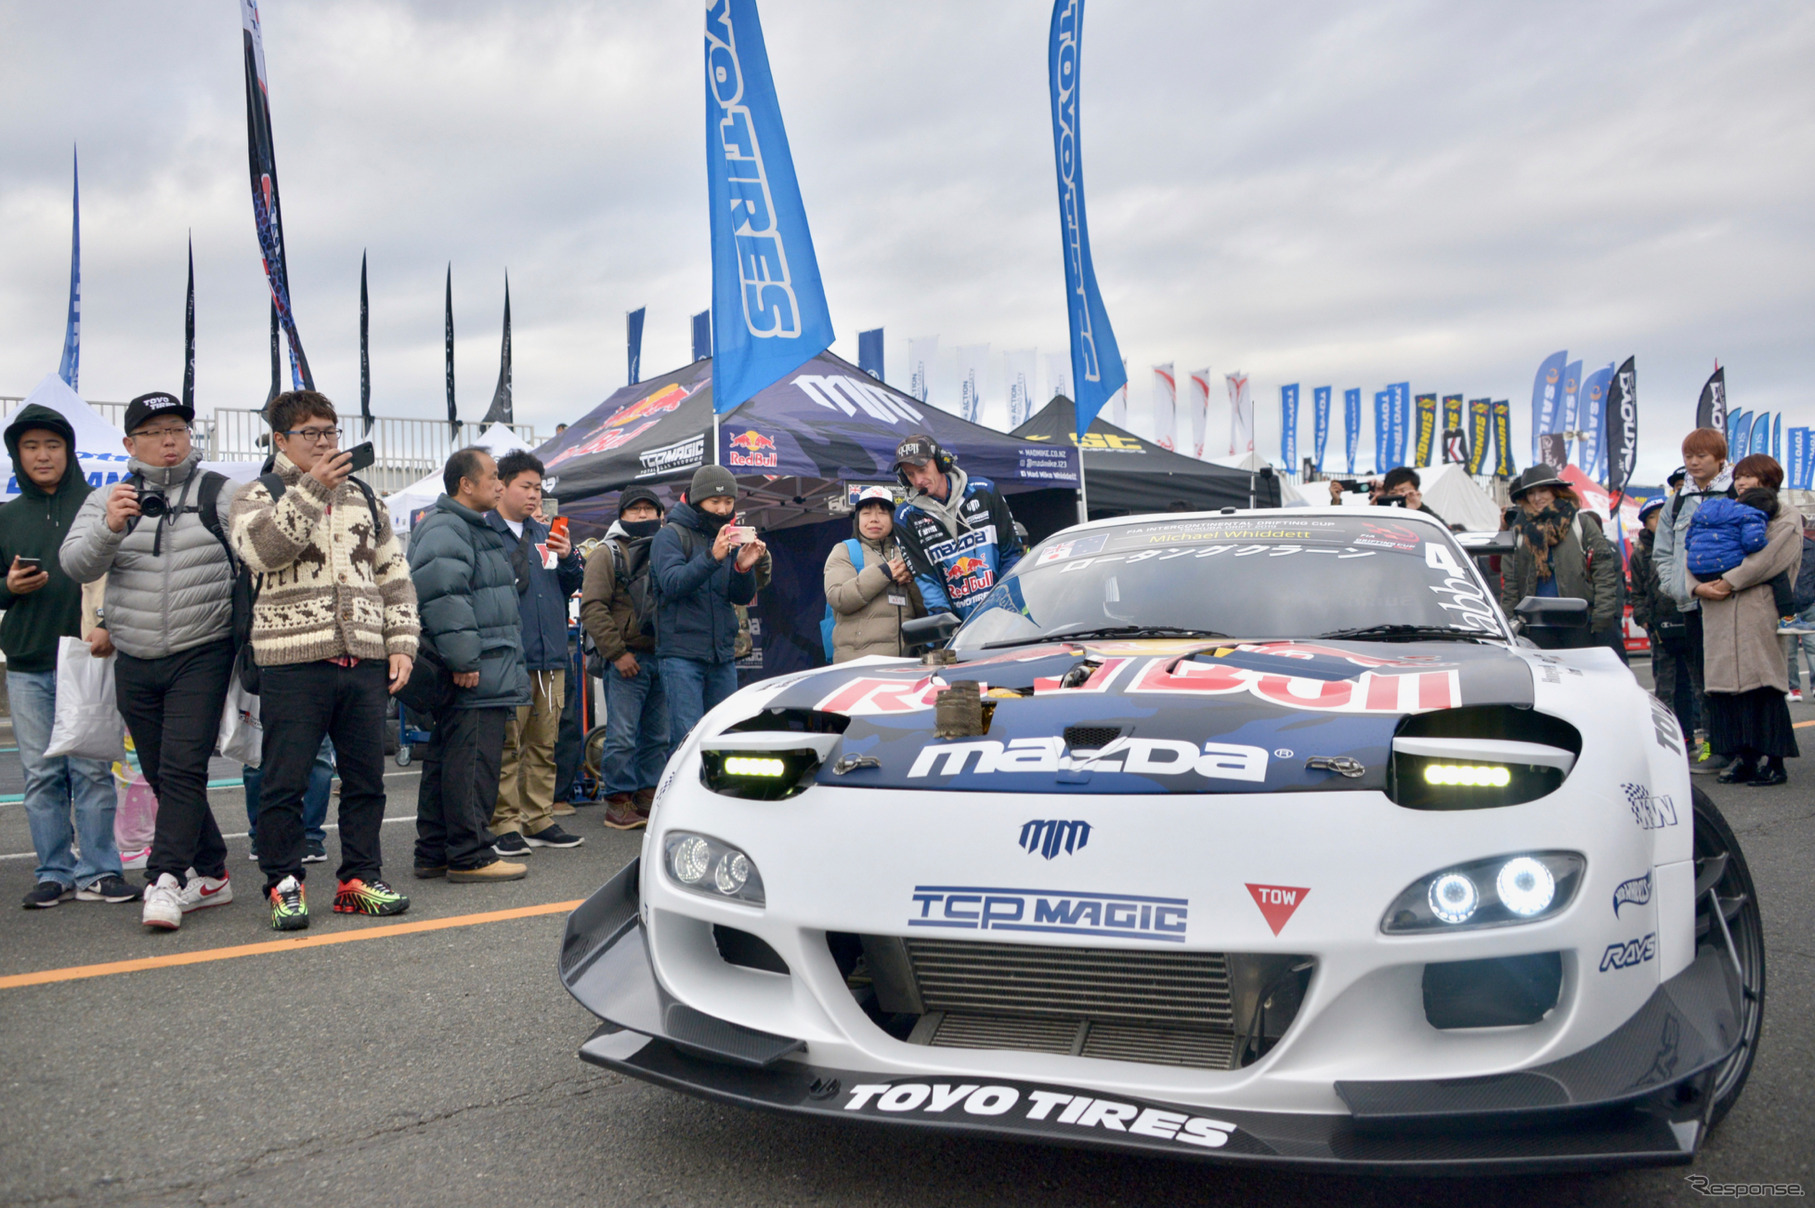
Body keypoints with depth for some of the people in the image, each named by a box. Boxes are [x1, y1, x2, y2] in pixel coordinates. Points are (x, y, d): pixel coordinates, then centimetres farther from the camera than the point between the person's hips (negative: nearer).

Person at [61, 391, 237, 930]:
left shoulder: (219, 493, 1)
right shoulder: (107, 499, 10)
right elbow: (75, 564, -3)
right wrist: (109, 528, -22)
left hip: (202, 656, -4)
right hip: (135, 663, 4)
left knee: (183, 769, -12)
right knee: (160, 775, 10)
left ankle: (167, 880, -10)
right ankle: (209, 875, 20)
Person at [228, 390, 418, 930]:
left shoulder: (363, 496, 18)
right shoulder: (259, 494, 5)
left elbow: (395, 575, 19)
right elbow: (259, 549, -18)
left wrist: (401, 643, 9)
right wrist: (312, 489, -22)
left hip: (365, 661, 4)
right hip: (293, 662, -4)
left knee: (366, 777, 9)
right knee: (284, 782, 0)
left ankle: (361, 877, 20)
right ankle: (284, 884, 14)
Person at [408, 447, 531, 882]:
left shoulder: (473, 528, 24)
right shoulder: (445, 529, -12)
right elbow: (440, 593, -24)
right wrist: (462, 658, -24)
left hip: (473, 670, 11)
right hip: (473, 677, -11)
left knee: (446, 758, 14)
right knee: (472, 761, -8)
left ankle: (434, 853, 22)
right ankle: (469, 856, -3)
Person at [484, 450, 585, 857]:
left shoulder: (546, 533, 17)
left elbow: (574, 586, 17)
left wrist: (568, 559, -1)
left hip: (551, 656, 6)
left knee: (544, 746, 10)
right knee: (506, 747, -4)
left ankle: (539, 820, 18)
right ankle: (507, 824, 4)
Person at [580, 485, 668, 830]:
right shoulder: (608, 553, 1)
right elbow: (592, 608, -7)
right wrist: (617, 652, -13)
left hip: (663, 658, 5)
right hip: (627, 659, -5)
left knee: (658, 736, 9)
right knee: (622, 736, -5)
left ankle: (648, 797, 18)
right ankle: (618, 801, 3)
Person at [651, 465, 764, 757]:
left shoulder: (730, 537, 15)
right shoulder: (671, 535, -1)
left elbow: (743, 597, 9)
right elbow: (671, 584, -17)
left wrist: (745, 567, -12)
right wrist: (712, 557, -29)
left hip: (723, 656, 6)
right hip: (682, 653, -6)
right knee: (688, 739, -12)